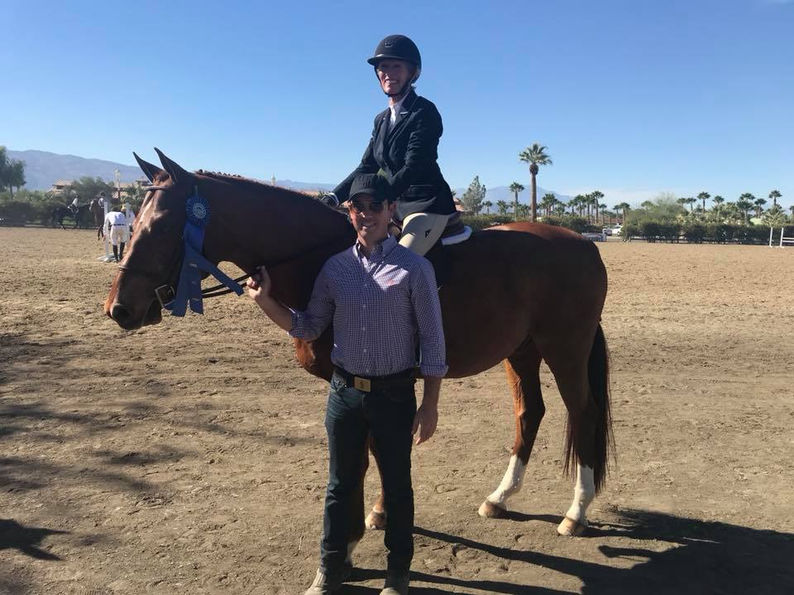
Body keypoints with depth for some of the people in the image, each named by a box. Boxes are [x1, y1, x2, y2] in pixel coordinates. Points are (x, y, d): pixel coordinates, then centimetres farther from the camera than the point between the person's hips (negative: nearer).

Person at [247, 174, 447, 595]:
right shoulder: (335, 267, 2)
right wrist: (266, 302, -6)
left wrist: (430, 405, -8)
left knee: (396, 485, 13)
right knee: (340, 484, 16)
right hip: (344, 391, 3)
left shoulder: (414, 268, -9)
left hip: (395, 393, -3)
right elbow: (308, 329, 8)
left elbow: (432, 341, -7)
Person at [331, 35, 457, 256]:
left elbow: (412, 168, -21)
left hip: (426, 205, -9)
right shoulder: (382, 119, 13)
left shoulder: (424, 112, -12)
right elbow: (367, 167, 11)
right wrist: (333, 198, -2)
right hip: (396, 205, 9)